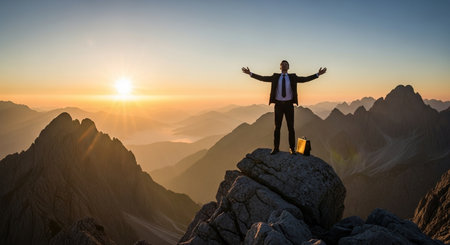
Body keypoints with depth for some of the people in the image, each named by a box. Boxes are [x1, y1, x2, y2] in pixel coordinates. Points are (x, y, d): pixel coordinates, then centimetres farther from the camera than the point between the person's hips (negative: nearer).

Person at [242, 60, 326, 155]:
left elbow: (305, 79, 0)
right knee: (277, 127, 2)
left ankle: (292, 148, 11)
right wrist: (250, 73, -6)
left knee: (291, 127, 2)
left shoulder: (292, 77, 6)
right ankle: (276, 148, 10)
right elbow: (262, 78, 1)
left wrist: (318, 74, -8)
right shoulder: (275, 77, 6)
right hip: (278, 105, 0)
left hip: (289, 105, 0)